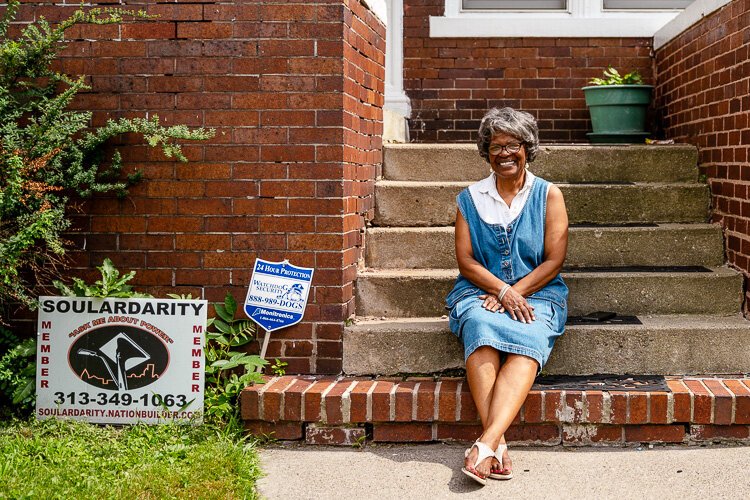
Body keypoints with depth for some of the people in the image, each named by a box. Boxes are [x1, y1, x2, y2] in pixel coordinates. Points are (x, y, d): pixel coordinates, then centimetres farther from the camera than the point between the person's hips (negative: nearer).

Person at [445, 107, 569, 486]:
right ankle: (498, 445, -42)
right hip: (481, 292, 1)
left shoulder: (548, 196, 9)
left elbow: (554, 261, 1)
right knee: (480, 327, -35)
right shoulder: (470, 199, 12)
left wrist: (514, 293, -11)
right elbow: (465, 261, 4)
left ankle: (485, 444, -46)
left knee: (527, 341, -34)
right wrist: (503, 290, -13)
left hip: (536, 294, 0)